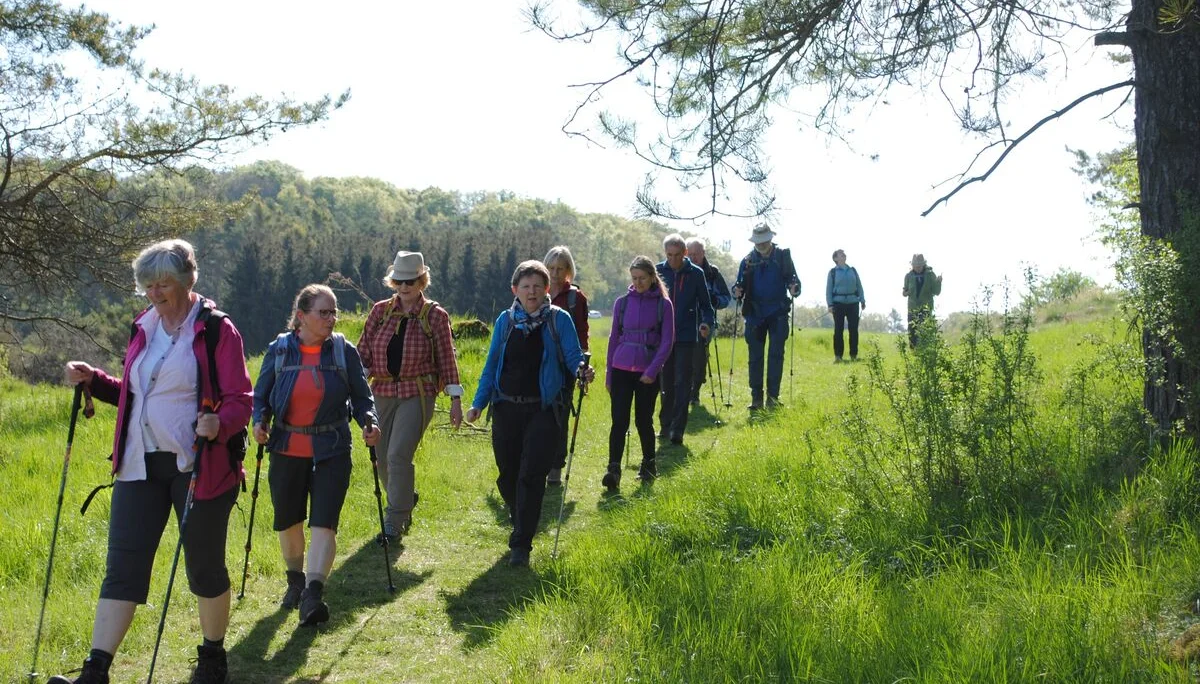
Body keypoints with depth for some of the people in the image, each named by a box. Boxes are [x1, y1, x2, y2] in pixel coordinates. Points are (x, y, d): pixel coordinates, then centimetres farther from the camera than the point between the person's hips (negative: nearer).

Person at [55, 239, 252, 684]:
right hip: (141, 464, 5)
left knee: (204, 566, 8)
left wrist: (219, 423, -31)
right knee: (122, 565, 0)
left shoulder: (216, 330, -8)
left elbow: (240, 400, -10)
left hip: (198, 465, -5)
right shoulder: (143, 328, 11)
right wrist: (92, 380, 6)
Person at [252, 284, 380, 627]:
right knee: (288, 521, 14)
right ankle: (295, 580, 38)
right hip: (287, 450, 2)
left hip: (331, 451, -1)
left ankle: (313, 594, -15)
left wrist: (370, 422, -14)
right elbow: (260, 396, 6)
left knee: (323, 523, -12)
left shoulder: (344, 351, -1)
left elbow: (361, 396, 4)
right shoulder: (279, 350, 0)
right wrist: (259, 422, -13)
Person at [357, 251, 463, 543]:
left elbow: (447, 358, 0)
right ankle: (405, 498, 38)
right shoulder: (380, 310, 6)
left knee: (399, 454, -14)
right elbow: (364, 351, 8)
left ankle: (395, 520, -1)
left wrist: (455, 400, -1)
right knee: (382, 457, 10)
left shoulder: (435, 315, -2)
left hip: (417, 393, -4)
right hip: (382, 392, 4)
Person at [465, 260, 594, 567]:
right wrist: (479, 403, 4)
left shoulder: (559, 319, -1)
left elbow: (573, 356, -5)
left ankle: (521, 544, -2)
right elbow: (491, 365, 12)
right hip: (507, 408, 4)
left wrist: (582, 369, -29)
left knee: (531, 475, -9)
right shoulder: (505, 321, 8)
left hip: (543, 410, -3)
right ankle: (522, 527, 33)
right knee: (508, 476, 9)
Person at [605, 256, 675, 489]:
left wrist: (652, 371, -12)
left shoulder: (663, 304, -1)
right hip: (622, 369, 1)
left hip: (648, 372, -1)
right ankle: (613, 470, -11)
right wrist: (609, 374, 10)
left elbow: (667, 341, -3)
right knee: (619, 420, -8)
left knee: (643, 420, 7)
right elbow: (614, 338, 10)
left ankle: (648, 465, 27)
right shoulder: (622, 302, 5)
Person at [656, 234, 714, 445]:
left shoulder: (696, 274, 0)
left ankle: (677, 429, -4)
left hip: (686, 338, -2)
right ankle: (666, 425, 19)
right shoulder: (657, 271, 3)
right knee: (666, 384, 10)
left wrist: (707, 322, -13)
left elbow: (705, 304, 6)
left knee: (682, 384, -4)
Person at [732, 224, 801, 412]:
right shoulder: (748, 260, 6)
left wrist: (794, 289, -20)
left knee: (776, 355, -1)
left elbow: (792, 279, 2)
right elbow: (740, 283, 8)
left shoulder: (783, 256, 2)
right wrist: (737, 291, -14)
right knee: (755, 356, 2)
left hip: (778, 313, -1)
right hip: (755, 314, 1)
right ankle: (756, 398, 7)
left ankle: (773, 396, 4)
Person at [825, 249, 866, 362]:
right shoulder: (833, 272, 3)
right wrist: (830, 304, -8)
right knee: (838, 329, -3)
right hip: (839, 303, -3)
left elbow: (859, 286, 13)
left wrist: (862, 300, 7)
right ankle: (838, 355, 1)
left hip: (853, 303, 3)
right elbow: (828, 289, 1)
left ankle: (854, 355, 10)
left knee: (854, 329, 2)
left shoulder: (853, 270, 12)